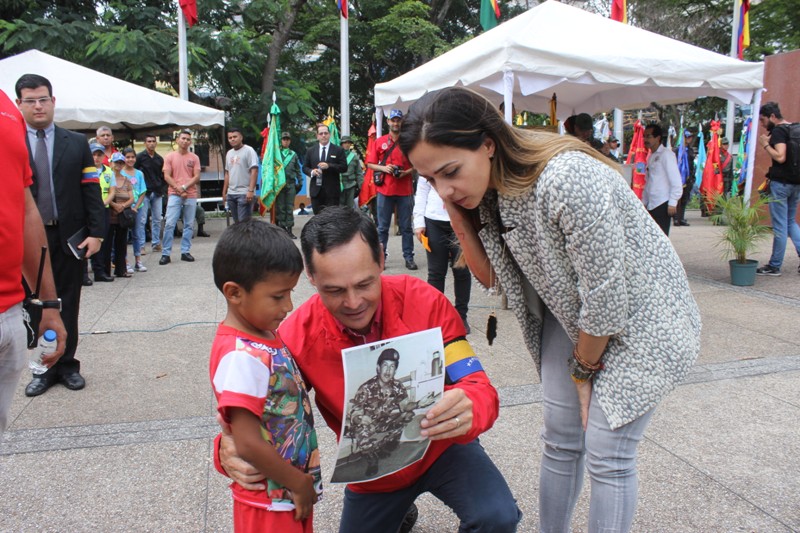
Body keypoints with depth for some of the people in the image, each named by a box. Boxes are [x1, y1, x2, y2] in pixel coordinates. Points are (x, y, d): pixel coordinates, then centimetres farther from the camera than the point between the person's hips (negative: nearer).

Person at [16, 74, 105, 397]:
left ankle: (67, 364, 21)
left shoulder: (76, 143, 6)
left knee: (68, 305, 9)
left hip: (69, 237, 0)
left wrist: (96, 233, -6)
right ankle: (45, 368, 21)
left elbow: (91, 190, 2)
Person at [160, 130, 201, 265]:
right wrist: (178, 189, -11)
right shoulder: (170, 156, 5)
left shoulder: (194, 158, 8)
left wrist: (185, 187, -11)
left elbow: (197, 177, 1)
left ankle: (185, 252, 12)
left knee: (188, 225, 5)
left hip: (191, 195, 2)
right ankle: (166, 254, -3)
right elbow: (167, 176, -1)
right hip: (174, 195, -2)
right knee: (169, 224, -7)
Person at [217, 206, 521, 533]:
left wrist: (468, 411, -49)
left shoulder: (423, 303, -25)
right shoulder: (297, 337, -22)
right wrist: (232, 450, -35)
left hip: (440, 447, -2)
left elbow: (478, 388, -25)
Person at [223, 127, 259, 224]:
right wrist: (224, 192, 18)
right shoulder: (229, 153, 16)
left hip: (245, 193, -7)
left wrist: (251, 190, -21)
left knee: (244, 222, -9)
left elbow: (254, 171, -13)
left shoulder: (249, 150, -5)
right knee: (236, 222, 11)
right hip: (231, 193, 7)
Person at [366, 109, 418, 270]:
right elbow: (370, 164, 9)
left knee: (406, 226, 3)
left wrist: (407, 172, -11)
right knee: (383, 227, 4)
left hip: (405, 190, 0)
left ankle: (409, 257, 9)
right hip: (385, 189, 0)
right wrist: (383, 168, -10)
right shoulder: (379, 142, 8)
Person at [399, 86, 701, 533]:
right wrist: (458, 215, -17)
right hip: (574, 316, 7)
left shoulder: (568, 179, -34)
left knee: (607, 455, -2)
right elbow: (493, 276, -3)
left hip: (639, 318, -6)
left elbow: (607, 295, -26)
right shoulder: (485, 189, -10)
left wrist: (585, 368, -10)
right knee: (560, 439, 12)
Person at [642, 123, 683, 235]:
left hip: (662, 205, -8)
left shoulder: (666, 154, -7)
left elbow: (676, 181, -13)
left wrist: (672, 203, -18)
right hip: (651, 205, 8)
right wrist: (644, 202, 17)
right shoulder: (651, 156, 18)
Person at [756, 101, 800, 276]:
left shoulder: (778, 131, -12)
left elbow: (780, 157, -23)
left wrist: (765, 144, -10)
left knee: (780, 226, -3)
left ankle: (775, 266, 4)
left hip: (781, 182, -9)